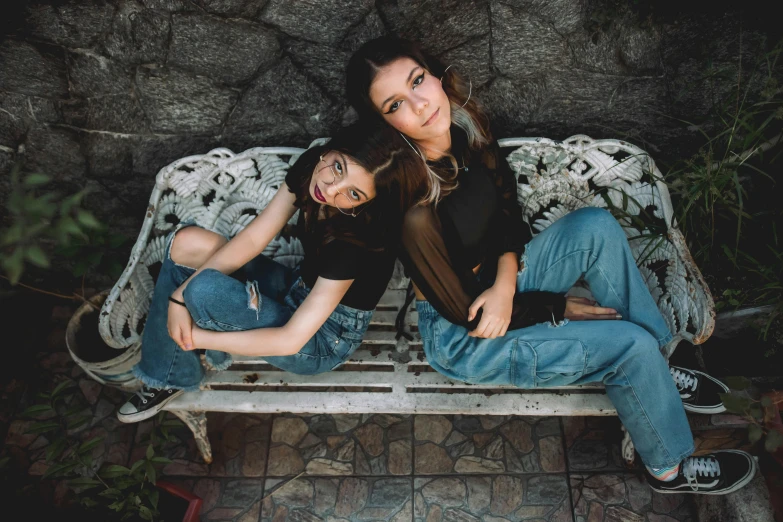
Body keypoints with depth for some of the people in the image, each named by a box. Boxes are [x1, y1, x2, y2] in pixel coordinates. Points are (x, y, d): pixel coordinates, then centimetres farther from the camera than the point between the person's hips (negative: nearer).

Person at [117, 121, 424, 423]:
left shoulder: (355, 239, -33)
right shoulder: (310, 166, -15)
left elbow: (290, 340, -30)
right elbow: (253, 238, -12)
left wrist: (196, 337, -20)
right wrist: (181, 293, -20)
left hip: (325, 339, -7)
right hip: (299, 293, 7)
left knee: (205, 288, -28)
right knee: (186, 243, -5)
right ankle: (166, 377, 6)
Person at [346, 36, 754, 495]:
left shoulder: (464, 124, -13)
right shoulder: (414, 211, -32)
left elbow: (508, 209, 0)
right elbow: (465, 315, -21)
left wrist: (505, 281, -19)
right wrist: (561, 309, -11)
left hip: (500, 282, 6)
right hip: (464, 340, -6)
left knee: (596, 226, -13)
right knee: (631, 345, -11)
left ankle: (653, 371, 5)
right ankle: (669, 467, 19)